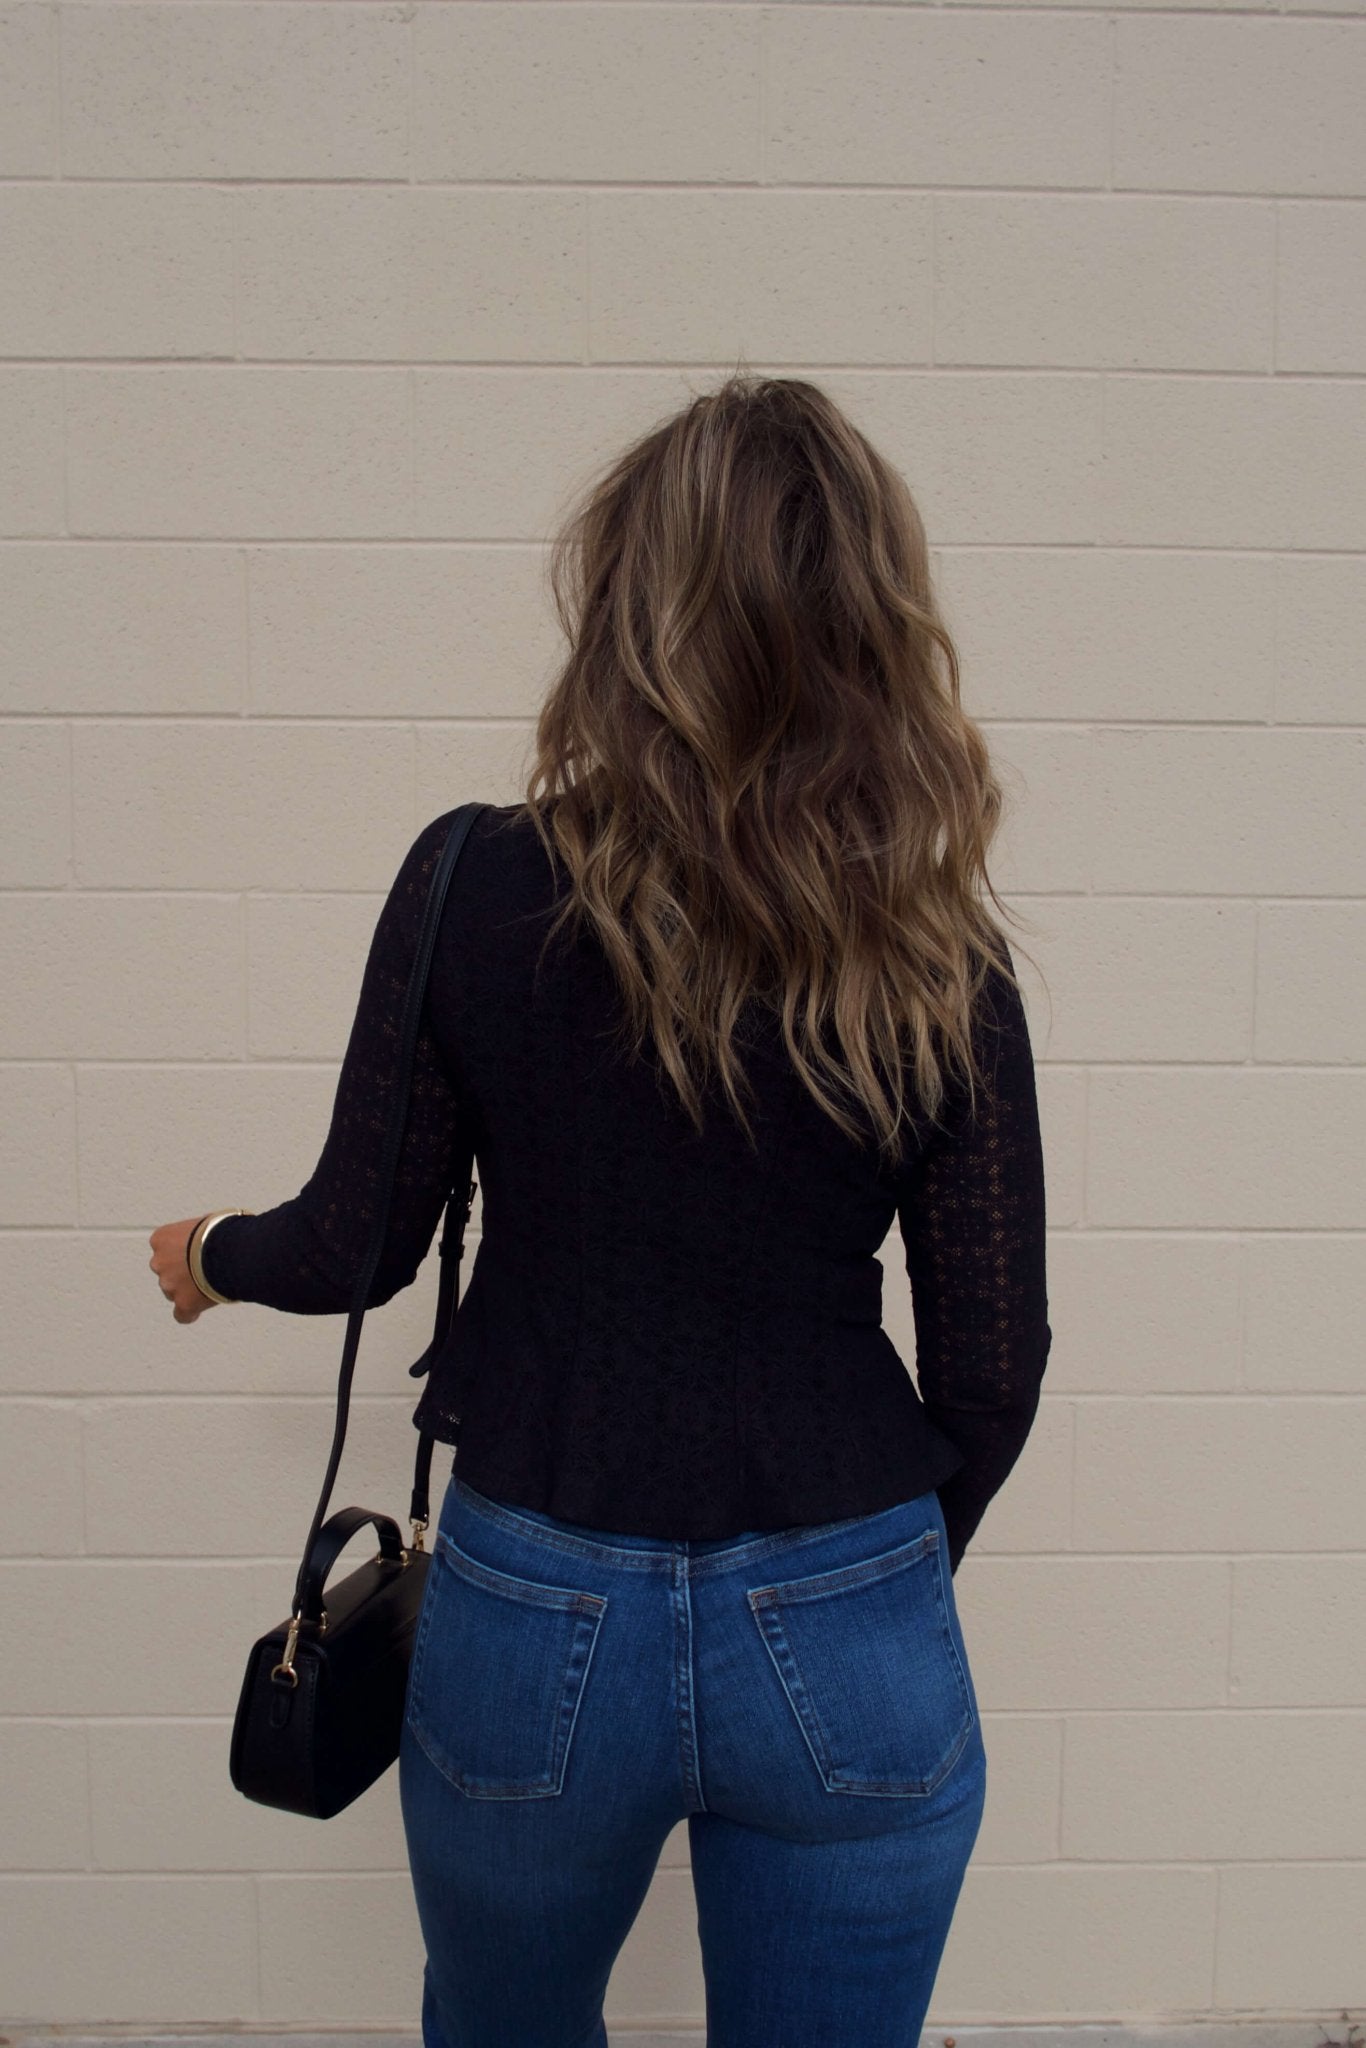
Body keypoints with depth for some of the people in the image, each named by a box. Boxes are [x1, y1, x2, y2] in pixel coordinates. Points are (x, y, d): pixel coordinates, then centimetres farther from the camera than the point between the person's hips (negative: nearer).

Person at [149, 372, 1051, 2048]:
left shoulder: (476, 887, -14)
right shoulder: (938, 963, -11)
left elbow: (359, 1246, -4)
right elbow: (991, 1364, -4)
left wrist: (213, 1254, 19)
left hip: (535, 1617, 1)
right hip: (849, 1648, 0)